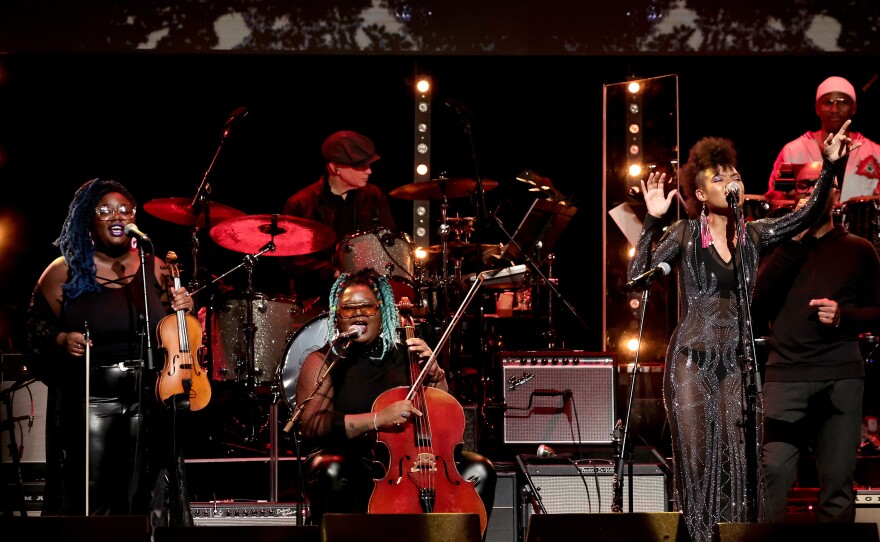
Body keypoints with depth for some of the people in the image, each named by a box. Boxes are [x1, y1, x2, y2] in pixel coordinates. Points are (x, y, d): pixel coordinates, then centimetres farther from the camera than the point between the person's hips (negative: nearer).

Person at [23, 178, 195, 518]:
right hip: (90, 401, -3)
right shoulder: (65, 273, 1)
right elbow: (35, 332, 4)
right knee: (90, 502, -7)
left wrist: (182, 309, -5)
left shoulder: (155, 269, 8)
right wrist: (62, 341, -15)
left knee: (139, 500, 5)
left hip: (148, 400, 3)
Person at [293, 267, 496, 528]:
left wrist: (433, 372, -3)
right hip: (355, 471, -3)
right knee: (332, 471, -38)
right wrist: (377, 419, -24)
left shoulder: (403, 357, 14)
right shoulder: (322, 362, 3)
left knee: (479, 469, -16)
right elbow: (311, 425, -14)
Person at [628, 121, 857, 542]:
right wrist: (652, 222, -15)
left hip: (736, 362, 3)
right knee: (696, 458, -5)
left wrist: (829, 166, -2)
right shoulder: (685, 234, 0)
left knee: (737, 460, -2)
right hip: (692, 361, -3)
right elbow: (638, 276, -8)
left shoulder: (752, 235, 10)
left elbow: (805, 216, 7)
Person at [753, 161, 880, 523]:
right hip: (785, 374, 0)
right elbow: (759, 300, -1)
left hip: (841, 377, 0)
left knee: (838, 477, -2)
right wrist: (795, 241, -5)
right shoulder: (779, 245, 14)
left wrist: (844, 316, -7)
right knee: (775, 471, -12)